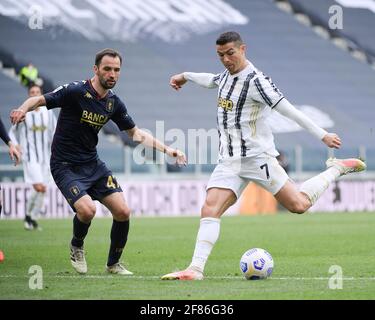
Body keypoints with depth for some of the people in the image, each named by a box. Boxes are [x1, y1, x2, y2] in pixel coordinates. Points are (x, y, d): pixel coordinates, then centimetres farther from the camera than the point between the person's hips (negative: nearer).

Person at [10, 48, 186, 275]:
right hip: (65, 167, -6)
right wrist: (23, 109, -39)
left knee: (123, 212, -5)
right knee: (87, 209, -27)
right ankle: (77, 247, 7)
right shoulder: (75, 91, -17)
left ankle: (114, 264, 18)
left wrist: (167, 150, 5)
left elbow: (136, 133, 14)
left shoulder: (114, 103, 2)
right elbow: (39, 100, -16)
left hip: (93, 165, 6)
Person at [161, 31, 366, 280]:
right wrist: (186, 76, 52)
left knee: (299, 205, -7)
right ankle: (196, 269, -17)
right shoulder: (227, 75, 12)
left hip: (257, 156, -7)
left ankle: (336, 169, 16)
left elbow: (289, 110, -17)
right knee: (210, 209, -12)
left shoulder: (255, 80, -14)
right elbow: (212, 80, 38)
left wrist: (322, 135, -18)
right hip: (229, 161, 7)